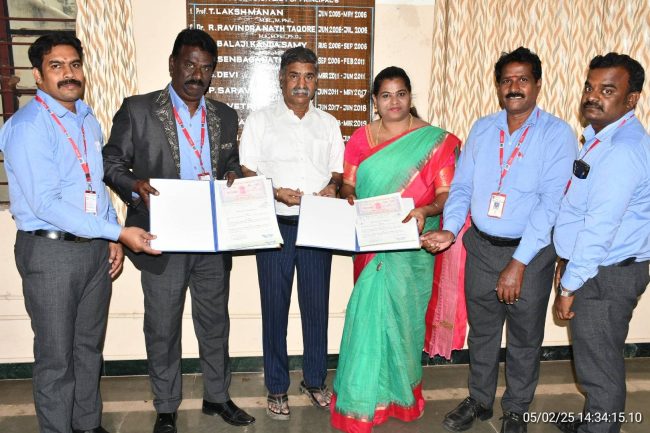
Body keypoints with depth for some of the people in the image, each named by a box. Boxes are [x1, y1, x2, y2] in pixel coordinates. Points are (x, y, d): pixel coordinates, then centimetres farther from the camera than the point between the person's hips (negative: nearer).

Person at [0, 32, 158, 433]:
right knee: (56, 356, 6)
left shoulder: (88, 120, 10)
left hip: (97, 248, 7)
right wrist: (119, 232, -22)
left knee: (90, 346, 18)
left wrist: (113, 240, 8)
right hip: (51, 250, -7)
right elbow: (46, 204, -20)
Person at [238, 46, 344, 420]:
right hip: (276, 225, -2)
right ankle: (277, 387, 21)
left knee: (317, 305, 9)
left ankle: (315, 380, 27)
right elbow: (247, 174, 0)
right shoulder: (260, 120, 4)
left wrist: (332, 187, -9)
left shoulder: (328, 123, 12)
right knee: (275, 307, 5)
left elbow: (338, 171, 14)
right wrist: (276, 192, -19)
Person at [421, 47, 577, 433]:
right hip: (482, 246, 4)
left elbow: (551, 202, -17)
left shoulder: (557, 134, -10)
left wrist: (519, 262, -21)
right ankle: (480, 401, 40)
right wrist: (450, 229, -14)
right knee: (481, 331, 18)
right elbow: (462, 187, 4)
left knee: (525, 339, 13)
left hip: (532, 252, -3)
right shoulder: (482, 129, 4)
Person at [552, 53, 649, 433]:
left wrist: (569, 286, -19)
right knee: (600, 359, 24)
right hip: (595, 269, 10)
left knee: (600, 366, 6)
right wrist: (567, 261, 17)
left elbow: (600, 228, -25)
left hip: (606, 275, -10)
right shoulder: (603, 138, 10)